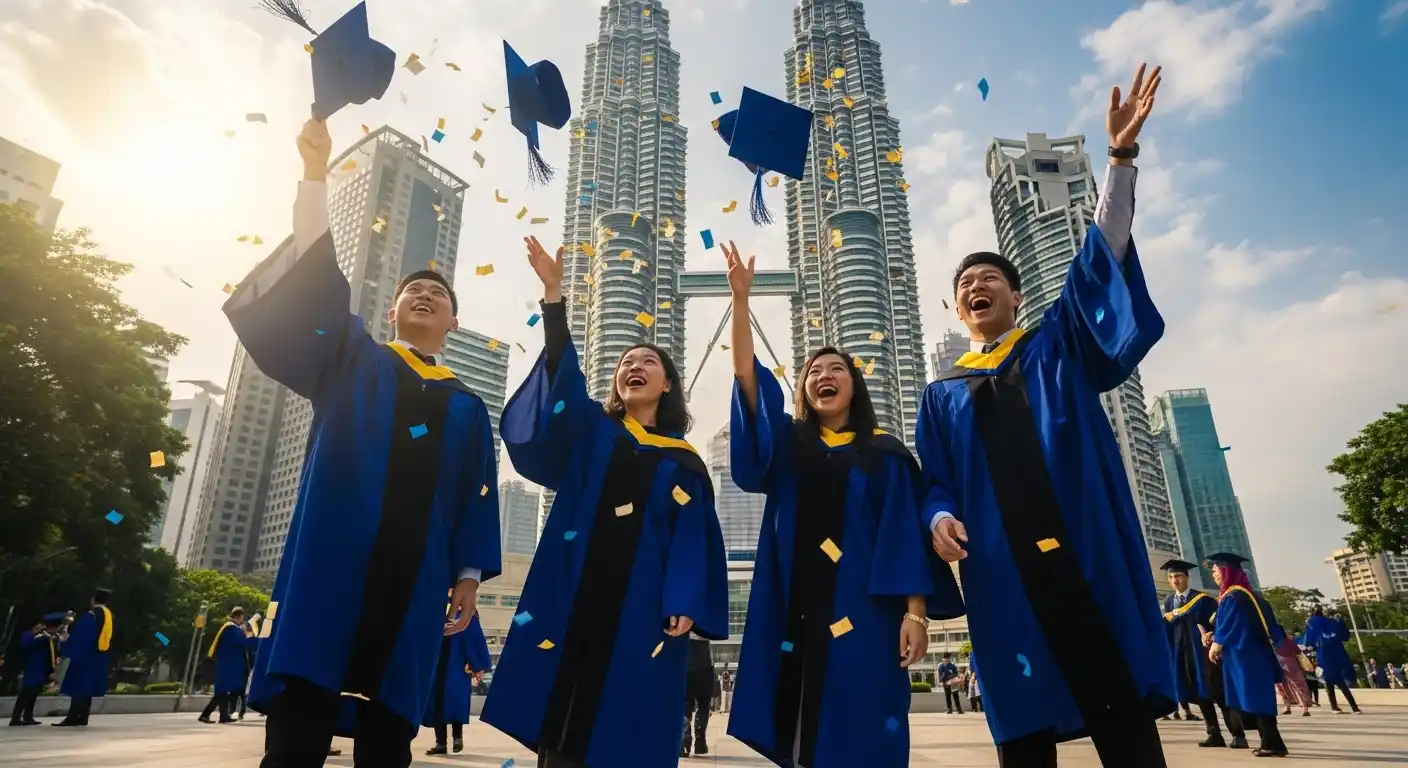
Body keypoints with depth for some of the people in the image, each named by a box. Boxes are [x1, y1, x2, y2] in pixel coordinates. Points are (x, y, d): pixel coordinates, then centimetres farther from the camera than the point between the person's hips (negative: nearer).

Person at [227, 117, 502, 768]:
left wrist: (469, 574, 3)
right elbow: (315, 286, 1)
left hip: (413, 578, 2)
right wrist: (315, 174, -9)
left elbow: (476, 497, 13)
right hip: (331, 561, -2)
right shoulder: (349, 360, 15)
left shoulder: (467, 407, 19)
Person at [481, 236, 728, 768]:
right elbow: (561, 374, -3)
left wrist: (686, 606, -11)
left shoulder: (685, 462, 12)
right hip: (574, 592, 1)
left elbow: (694, 540, 4)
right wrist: (553, 292, -13)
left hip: (642, 602, 0)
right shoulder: (588, 431, 14)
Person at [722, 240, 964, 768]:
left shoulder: (885, 456, 9)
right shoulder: (786, 445, 12)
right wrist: (740, 296, -5)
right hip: (795, 608, 2)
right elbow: (747, 375, 2)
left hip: (861, 611, -2)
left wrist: (915, 611, -10)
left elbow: (907, 535, 2)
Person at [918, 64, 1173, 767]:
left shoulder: (1058, 349, 14)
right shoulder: (943, 394, 17)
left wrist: (1120, 158, -10)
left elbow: (1100, 257, 1)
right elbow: (934, 479, 10)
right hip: (1002, 572, 2)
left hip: (1086, 554, -1)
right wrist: (940, 517, -14)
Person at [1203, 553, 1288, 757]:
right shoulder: (1237, 593, 15)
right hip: (1248, 654, 10)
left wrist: (1216, 644, -7)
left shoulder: (1234, 596, -16)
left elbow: (1231, 625, -17)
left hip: (1245, 656, -10)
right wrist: (1213, 635, 10)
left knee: (1255, 699, -6)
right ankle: (1270, 742, 16)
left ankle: (1273, 744, -2)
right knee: (1256, 699, 12)